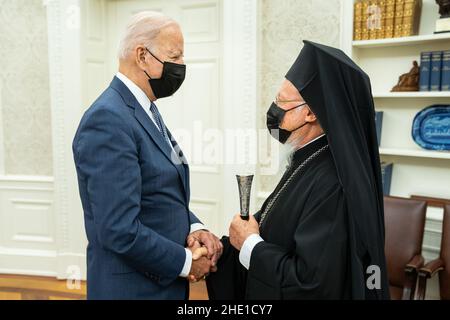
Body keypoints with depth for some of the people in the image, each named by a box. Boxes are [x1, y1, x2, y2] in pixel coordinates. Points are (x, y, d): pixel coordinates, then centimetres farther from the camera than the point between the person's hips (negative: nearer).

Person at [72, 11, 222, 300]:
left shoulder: (147, 110, 6)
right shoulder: (108, 119, -23)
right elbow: (119, 231, -27)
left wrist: (193, 228, -6)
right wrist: (186, 262, -15)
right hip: (134, 287, -8)